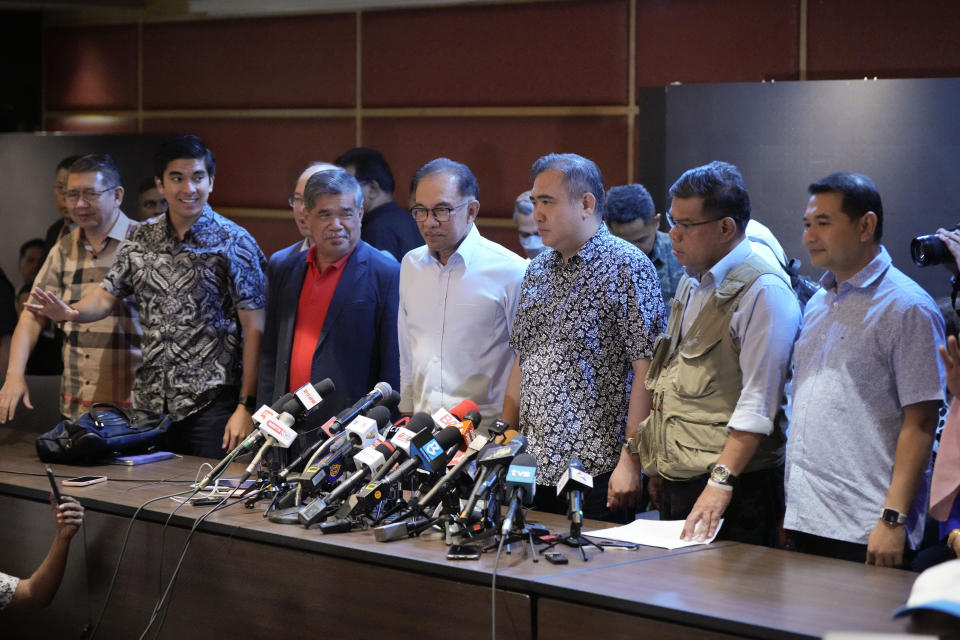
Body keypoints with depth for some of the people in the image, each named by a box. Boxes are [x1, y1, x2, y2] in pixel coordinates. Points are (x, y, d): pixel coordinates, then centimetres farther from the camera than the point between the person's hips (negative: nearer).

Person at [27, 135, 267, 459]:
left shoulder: (233, 243, -6)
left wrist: (246, 407, -14)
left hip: (210, 405, -5)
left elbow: (254, 329, -8)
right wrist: (70, 312, -12)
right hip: (151, 402, 5)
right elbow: (107, 295, 12)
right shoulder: (142, 239, 9)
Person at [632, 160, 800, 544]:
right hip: (676, 482, 8)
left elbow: (758, 404, -20)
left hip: (734, 487, -8)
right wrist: (659, 469, 16)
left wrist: (721, 481, -26)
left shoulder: (763, 291, -14)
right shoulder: (691, 284, 16)